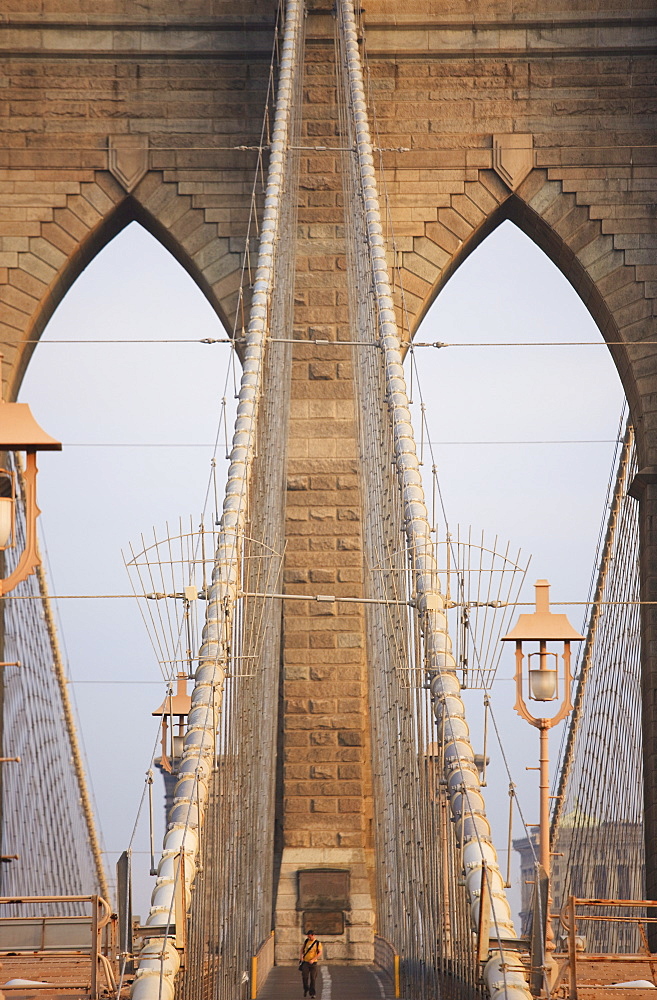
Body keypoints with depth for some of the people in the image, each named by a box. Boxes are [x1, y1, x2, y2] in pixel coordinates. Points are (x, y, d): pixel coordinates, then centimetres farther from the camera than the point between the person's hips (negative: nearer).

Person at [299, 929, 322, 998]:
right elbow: (302, 948, 20)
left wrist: (313, 959, -21)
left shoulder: (318, 943, -4)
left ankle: (312, 993, 8)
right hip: (305, 962, 2)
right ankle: (306, 989, 17)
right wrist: (301, 956, 3)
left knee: (313, 978, -1)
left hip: (313, 963, -2)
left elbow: (320, 952, -12)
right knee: (304, 977, -8)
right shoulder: (306, 941, 6)